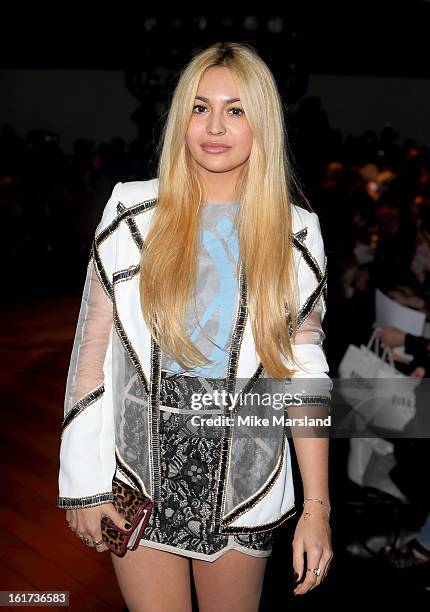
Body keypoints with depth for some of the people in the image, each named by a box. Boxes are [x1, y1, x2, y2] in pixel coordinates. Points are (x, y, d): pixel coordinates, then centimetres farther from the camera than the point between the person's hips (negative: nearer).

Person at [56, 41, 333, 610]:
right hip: (139, 475, 0)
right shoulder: (132, 211, -4)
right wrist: (84, 485, -4)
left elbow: (305, 370, -2)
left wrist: (317, 508, -5)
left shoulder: (296, 234, -3)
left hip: (243, 480, 1)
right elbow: (93, 346, -3)